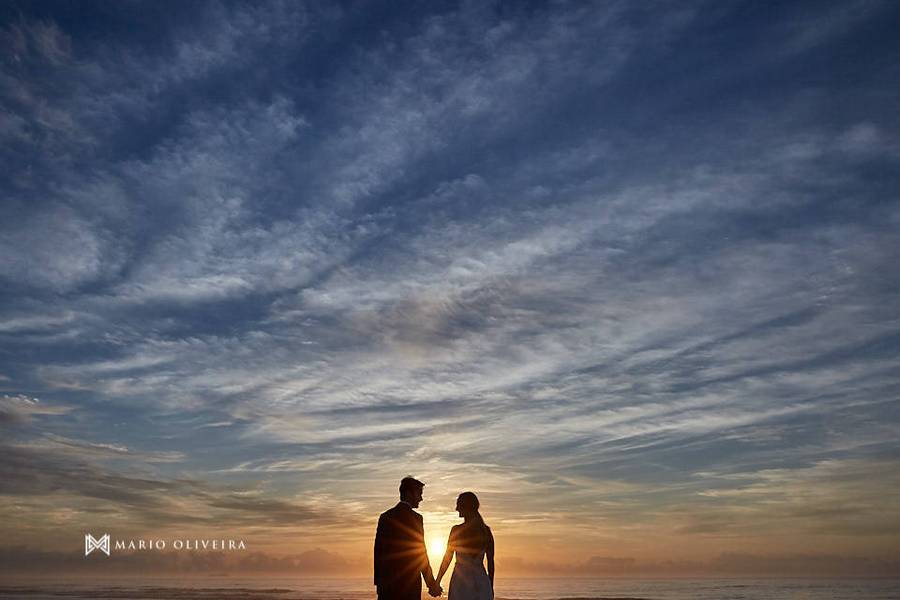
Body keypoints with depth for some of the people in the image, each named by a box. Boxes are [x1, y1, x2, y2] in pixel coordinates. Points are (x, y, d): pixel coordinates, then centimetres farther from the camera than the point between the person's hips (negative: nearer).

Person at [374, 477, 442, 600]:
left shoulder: (385, 517, 8)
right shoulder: (415, 518, -7)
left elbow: (378, 551, 9)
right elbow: (420, 552, -8)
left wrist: (379, 580, 15)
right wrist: (432, 584, -2)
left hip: (386, 581, 5)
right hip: (409, 581, -5)